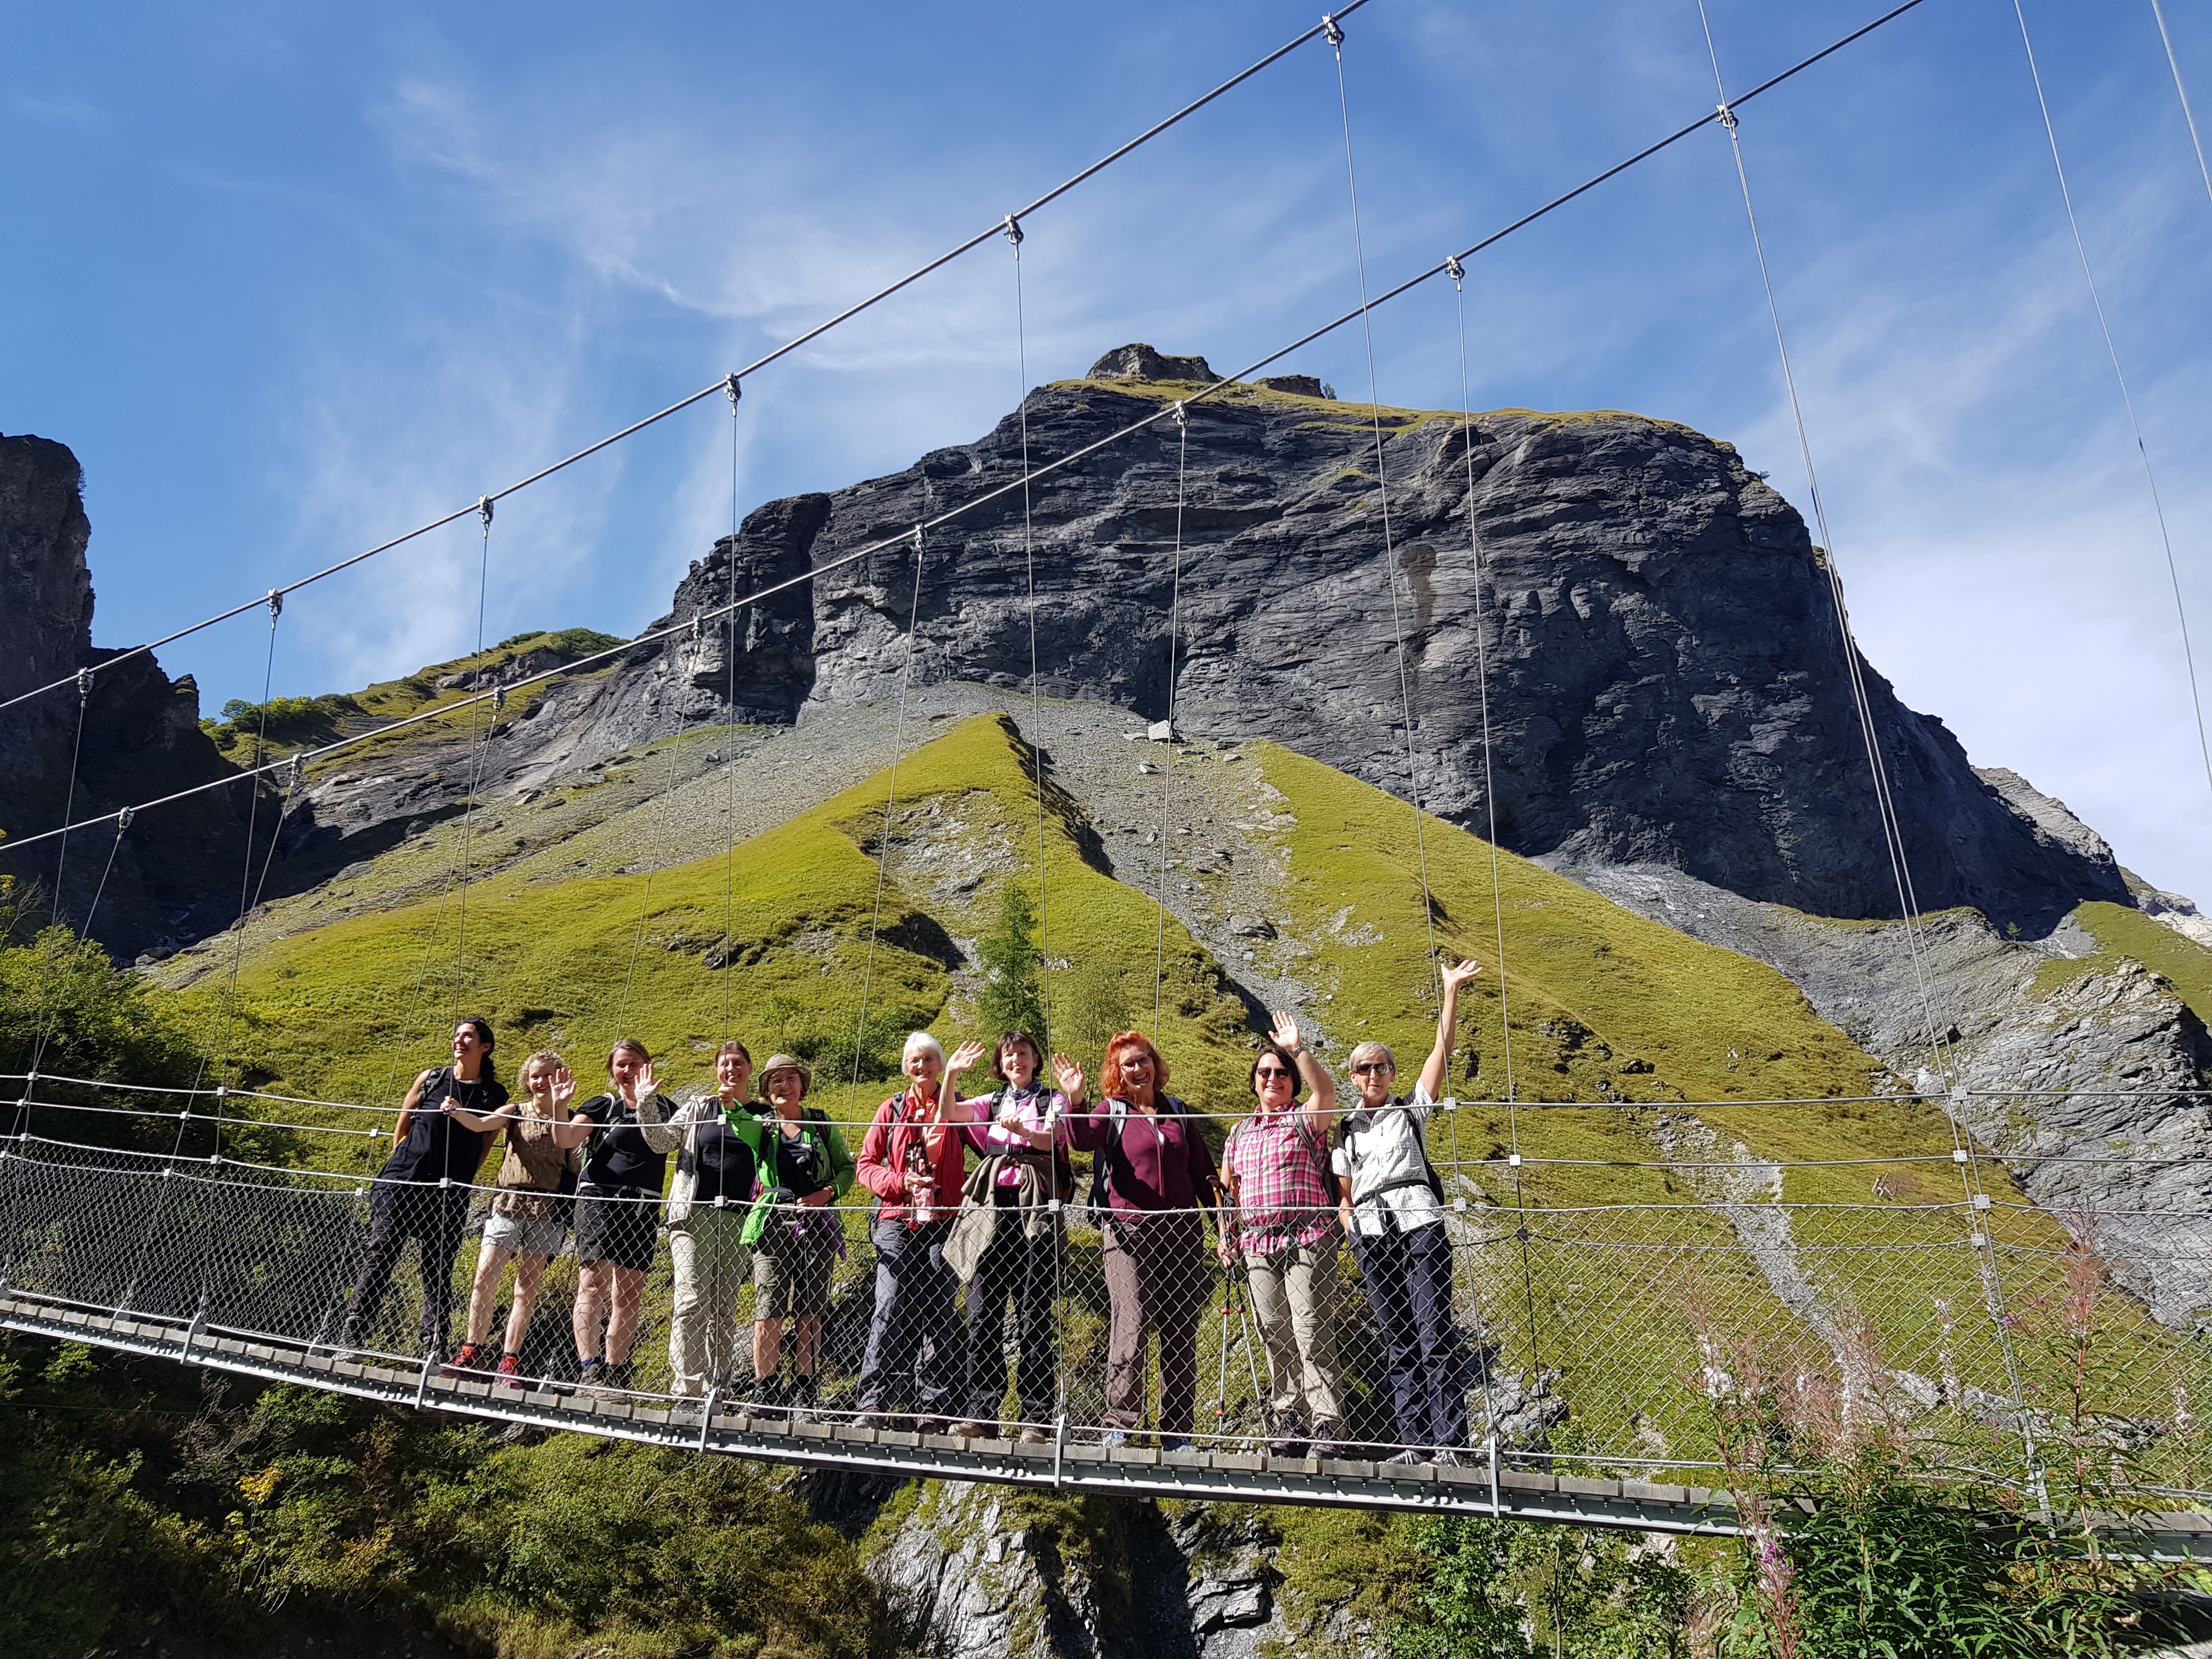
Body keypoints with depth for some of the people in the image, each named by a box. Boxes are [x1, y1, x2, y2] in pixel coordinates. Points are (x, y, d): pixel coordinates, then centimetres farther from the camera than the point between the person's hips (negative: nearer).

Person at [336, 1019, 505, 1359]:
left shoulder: (494, 1094, 5)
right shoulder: (430, 1079, 8)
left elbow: (487, 1142, 9)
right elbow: (402, 1125, 15)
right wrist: (404, 1163, 10)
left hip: (448, 1191, 0)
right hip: (404, 1179, 1)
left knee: (437, 1266, 4)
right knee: (381, 1251, -6)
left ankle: (435, 1346, 10)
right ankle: (352, 1329, -1)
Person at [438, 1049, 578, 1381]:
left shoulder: (568, 1117, 3)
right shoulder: (515, 1111, 9)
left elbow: (563, 1141, -18)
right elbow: (480, 1124, -8)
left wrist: (559, 1106, -34)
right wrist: (455, 1112, -28)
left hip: (546, 1209, -2)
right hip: (508, 1203, 2)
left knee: (527, 1287, 2)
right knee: (484, 1277, -5)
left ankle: (510, 1360, 7)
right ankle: (472, 1353, 6)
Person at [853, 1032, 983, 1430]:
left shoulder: (955, 1106, 10)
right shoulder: (893, 1109, 12)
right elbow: (866, 1163, 10)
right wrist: (900, 1182, -7)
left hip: (942, 1222, 0)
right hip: (897, 1222, 0)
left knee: (939, 1312, 0)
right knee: (891, 1307, -9)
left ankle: (932, 1406, 6)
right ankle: (871, 1398, -1)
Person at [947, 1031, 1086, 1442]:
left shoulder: (1053, 1099, 12)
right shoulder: (992, 1102, 22)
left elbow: (1049, 1138, -7)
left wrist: (1020, 1129, -27)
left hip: (1036, 1206, -3)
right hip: (994, 1205, 3)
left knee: (1035, 1314, -5)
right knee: (983, 1311, -3)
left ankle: (1036, 1419, -2)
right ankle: (981, 1414, 0)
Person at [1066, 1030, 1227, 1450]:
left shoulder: (1178, 1112, 14)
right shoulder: (1112, 1112, 5)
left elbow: (1203, 1172, 18)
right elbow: (1082, 1140, -16)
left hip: (1182, 1232, 3)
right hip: (1130, 1233, -3)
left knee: (1181, 1333, 5)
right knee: (1131, 1326, -12)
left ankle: (1178, 1432, 13)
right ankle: (1119, 1424, -3)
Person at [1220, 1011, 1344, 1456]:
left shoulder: (1305, 1120, 1)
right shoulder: (1240, 1132, 17)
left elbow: (1326, 1091, -20)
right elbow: (1227, 1186, 23)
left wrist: (1296, 1047, -23)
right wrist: (1227, 1234, 16)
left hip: (1306, 1240, -5)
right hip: (1257, 1244, 5)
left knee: (1311, 1332, -9)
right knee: (1275, 1335, 8)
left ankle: (1326, 1424, -6)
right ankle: (1288, 1419, 19)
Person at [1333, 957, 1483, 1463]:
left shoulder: (1411, 1110, 13)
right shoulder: (1347, 1131, 20)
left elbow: (1441, 1051, 5)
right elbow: (1344, 1195, 22)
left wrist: (1451, 993, -2)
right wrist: (1351, 1226, 2)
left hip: (1419, 1222, -3)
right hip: (1370, 1235, 3)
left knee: (1434, 1335, -10)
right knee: (1397, 1341, 2)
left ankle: (1449, 1441, -10)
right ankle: (1414, 1440, 4)